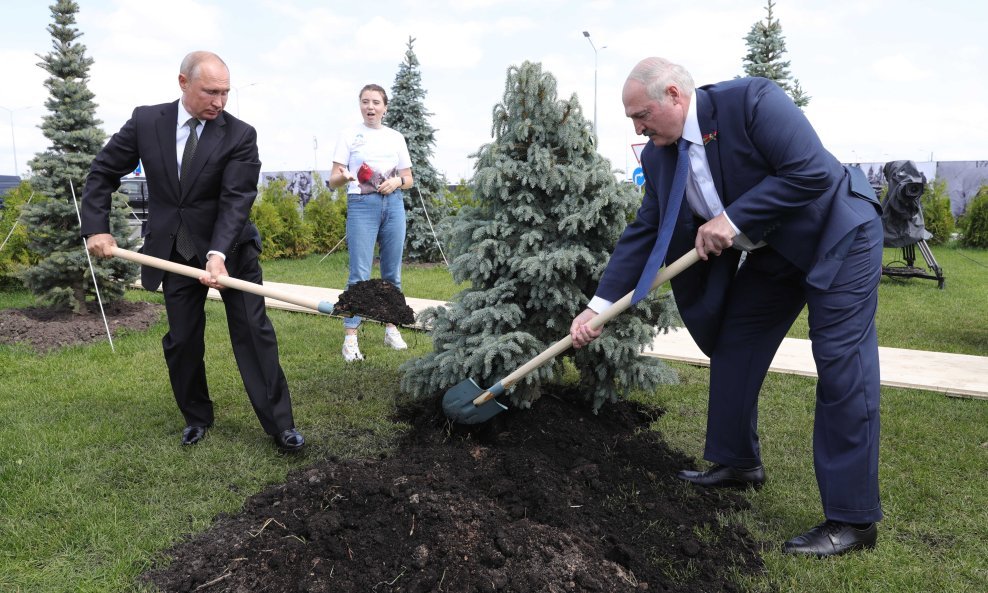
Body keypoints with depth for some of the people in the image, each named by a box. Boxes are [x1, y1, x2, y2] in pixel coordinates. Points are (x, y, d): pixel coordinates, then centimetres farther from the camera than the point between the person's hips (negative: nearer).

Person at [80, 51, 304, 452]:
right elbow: (102, 173, 6)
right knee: (181, 340, 9)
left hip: (230, 250, -2)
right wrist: (96, 228, -4)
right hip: (174, 252, 2)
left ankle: (280, 425, 4)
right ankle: (196, 417, 29)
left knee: (254, 333, -3)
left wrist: (218, 254, -32)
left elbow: (236, 200, -20)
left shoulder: (240, 136, -11)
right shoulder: (146, 121, -3)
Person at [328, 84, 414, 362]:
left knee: (392, 273, 8)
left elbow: (409, 178, 15)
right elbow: (333, 179, -2)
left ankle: (391, 328, 20)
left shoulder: (396, 138, 11)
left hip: (393, 204, 3)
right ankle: (350, 337, -3)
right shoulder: (349, 135, 3)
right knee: (360, 274, -8)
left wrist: (397, 182, -7)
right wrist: (343, 177, -24)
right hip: (361, 205, -3)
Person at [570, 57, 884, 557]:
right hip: (772, 253, 8)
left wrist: (733, 220, -28)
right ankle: (737, 462, 28)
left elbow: (813, 173, -29)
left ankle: (852, 518, -2)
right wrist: (598, 306, -9)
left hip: (838, 235, -7)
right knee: (732, 347, 9)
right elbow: (643, 233, -3)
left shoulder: (753, 100, -25)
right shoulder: (658, 156, -4)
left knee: (842, 366, -10)